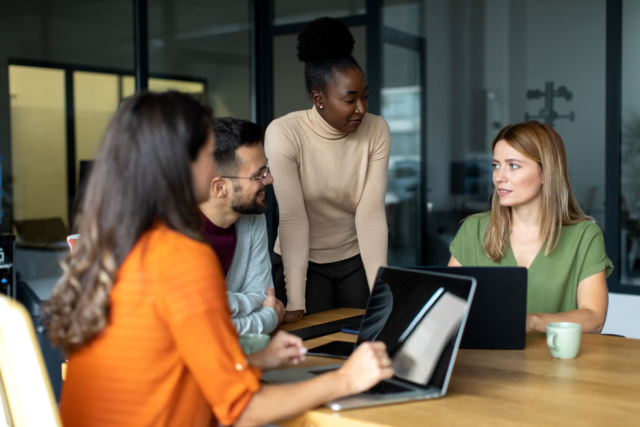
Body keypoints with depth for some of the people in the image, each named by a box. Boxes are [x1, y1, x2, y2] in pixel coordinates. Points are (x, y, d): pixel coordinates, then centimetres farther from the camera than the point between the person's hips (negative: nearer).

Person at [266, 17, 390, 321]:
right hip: (301, 260, -2)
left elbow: (371, 213, -15)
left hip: (356, 259, 3)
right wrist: (295, 303, -28)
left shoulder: (377, 131, -10)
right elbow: (293, 218, -25)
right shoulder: (283, 133, -20)